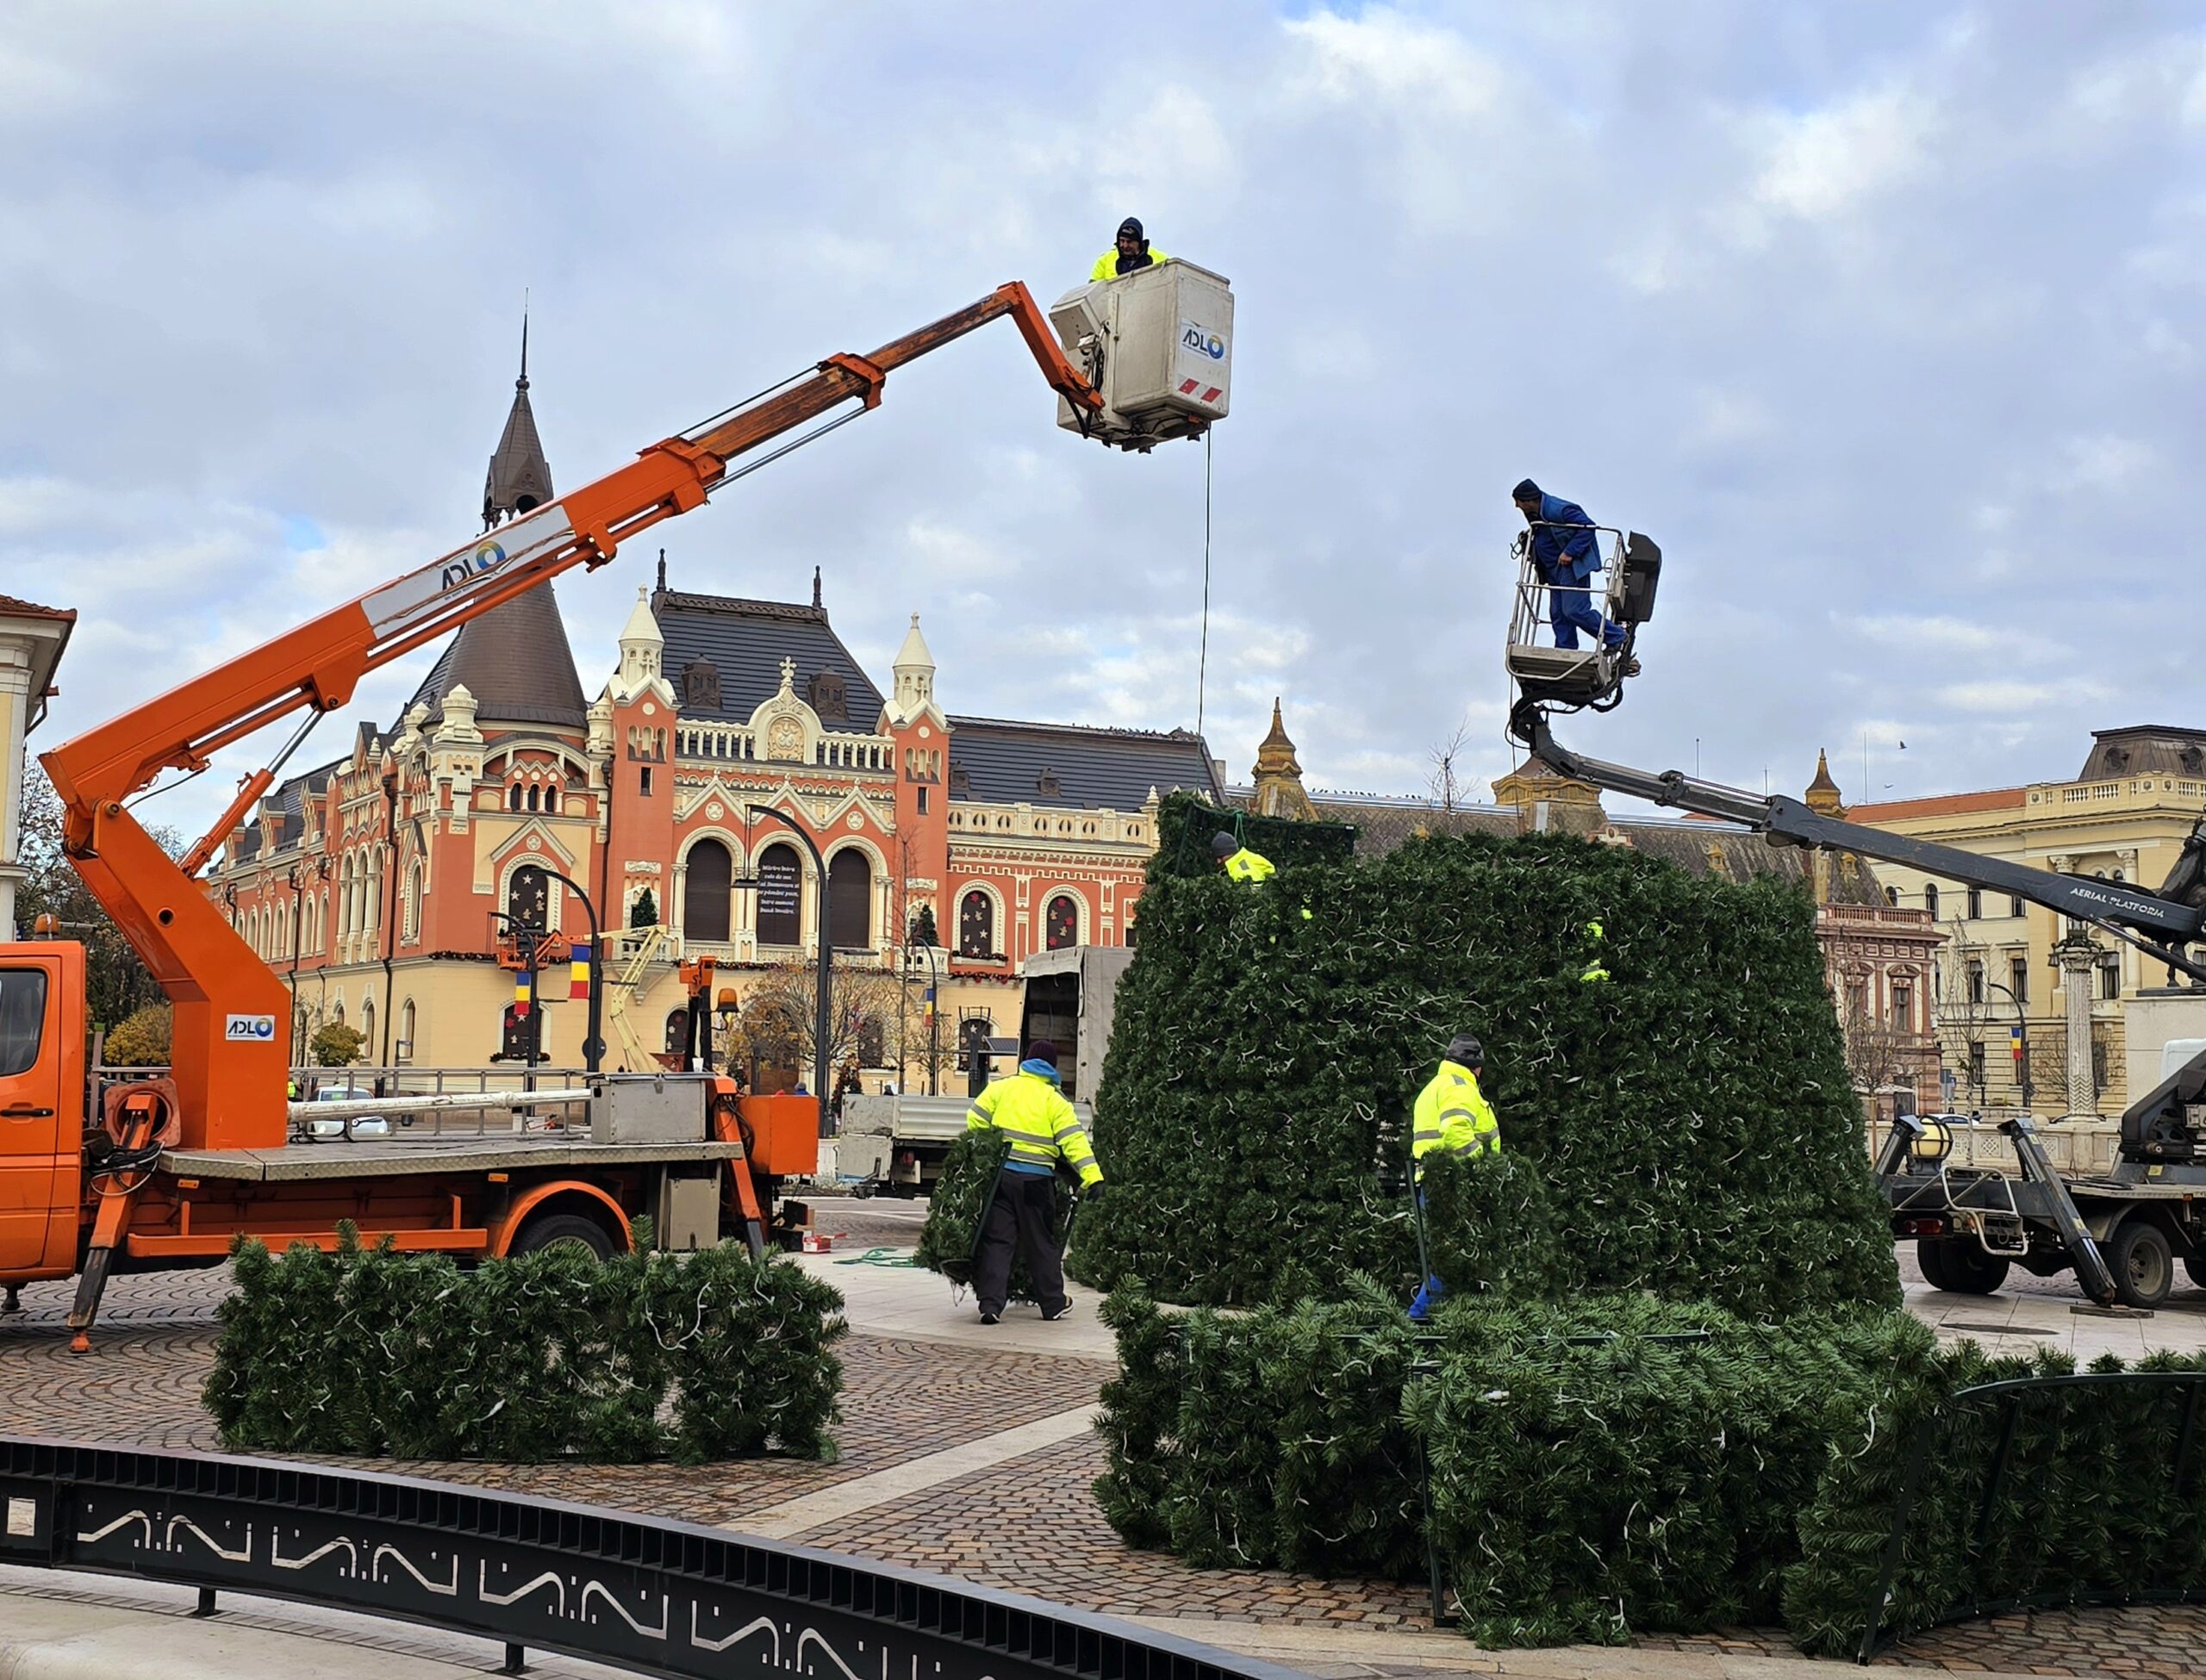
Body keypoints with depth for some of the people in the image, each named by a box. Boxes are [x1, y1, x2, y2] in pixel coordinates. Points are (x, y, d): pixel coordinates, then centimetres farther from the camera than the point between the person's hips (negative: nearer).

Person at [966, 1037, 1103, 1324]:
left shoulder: (1001, 1088, 5)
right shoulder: (1054, 1100, 0)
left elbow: (974, 1122, 4)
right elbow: (1073, 1139, -9)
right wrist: (1092, 1176, -14)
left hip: (999, 1174, 1)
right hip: (1035, 1180, -1)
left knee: (996, 1240, 3)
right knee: (1041, 1243, 11)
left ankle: (990, 1303, -6)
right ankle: (1053, 1304, 22)